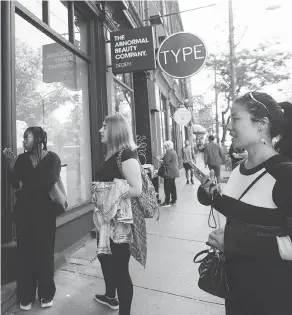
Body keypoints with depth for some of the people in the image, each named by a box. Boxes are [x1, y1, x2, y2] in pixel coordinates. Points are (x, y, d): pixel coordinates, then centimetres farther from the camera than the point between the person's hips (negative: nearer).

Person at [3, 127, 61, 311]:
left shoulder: (52, 158, -4)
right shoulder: (22, 159, 6)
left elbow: (48, 183, -14)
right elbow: (15, 184, -2)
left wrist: (25, 188, -2)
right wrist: (11, 163, -12)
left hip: (44, 211, -3)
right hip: (24, 211, 3)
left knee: (44, 251, 5)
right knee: (25, 251, 7)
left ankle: (46, 293, 23)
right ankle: (26, 296, 23)